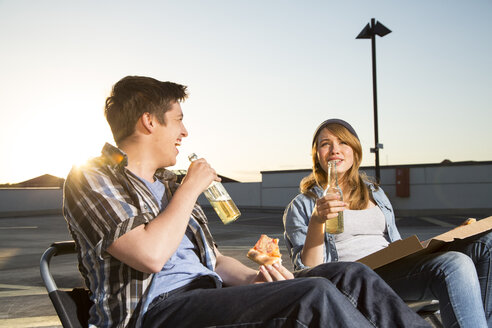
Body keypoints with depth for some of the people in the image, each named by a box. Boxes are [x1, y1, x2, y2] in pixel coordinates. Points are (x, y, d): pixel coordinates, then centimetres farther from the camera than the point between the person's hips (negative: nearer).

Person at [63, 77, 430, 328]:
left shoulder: (169, 183, 22)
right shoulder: (90, 179, -2)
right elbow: (150, 255, -19)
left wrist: (252, 277, -2)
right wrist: (192, 188, -6)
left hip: (209, 295, 8)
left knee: (352, 277, -8)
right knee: (313, 296, -27)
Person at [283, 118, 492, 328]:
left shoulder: (376, 193, 24)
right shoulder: (301, 206, 7)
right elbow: (308, 270, -2)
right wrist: (316, 221, -18)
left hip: (394, 270, 7)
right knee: (455, 265, -29)